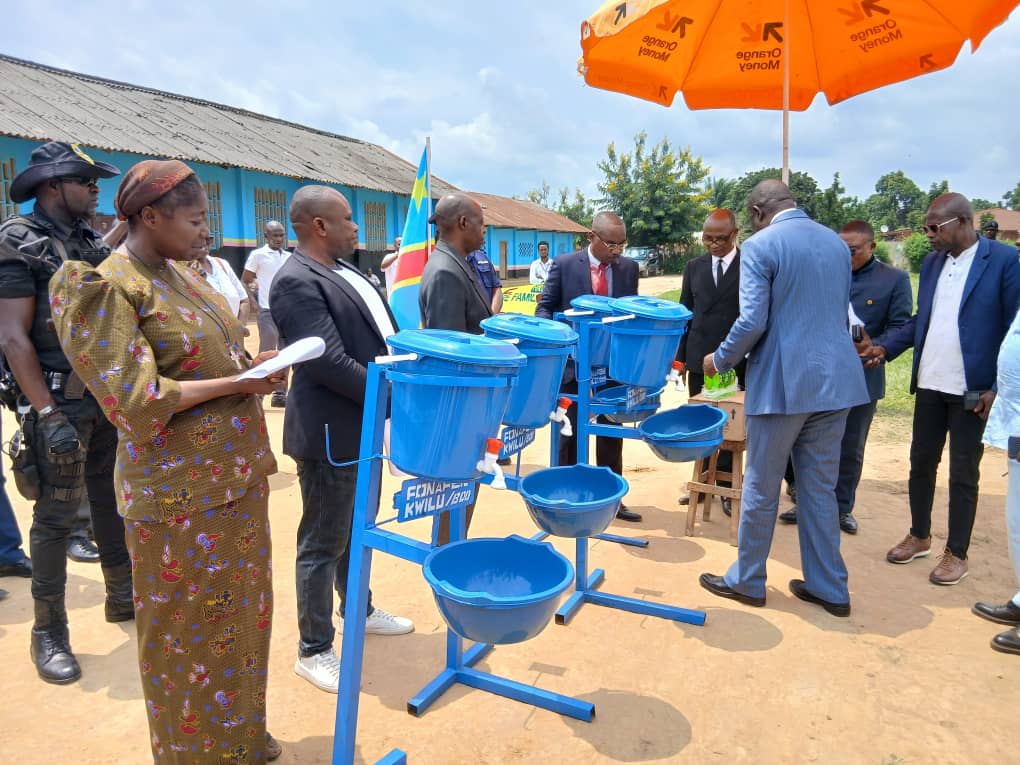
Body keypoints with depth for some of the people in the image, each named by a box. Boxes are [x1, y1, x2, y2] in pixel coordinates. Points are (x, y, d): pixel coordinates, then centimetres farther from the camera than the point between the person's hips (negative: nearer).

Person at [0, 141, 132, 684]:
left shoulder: (93, 242, 11)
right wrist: (48, 416, -21)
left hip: (110, 398, 7)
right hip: (61, 403, -6)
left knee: (113, 503, 16)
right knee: (55, 517, 1)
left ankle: (123, 598, 31)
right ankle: (49, 634, 14)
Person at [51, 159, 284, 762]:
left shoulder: (179, 273, 10)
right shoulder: (109, 289, -14)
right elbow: (135, 399, -19)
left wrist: (253, 363, 2)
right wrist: (237, 383, -18)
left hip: (233, 475, 8)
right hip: (180, 491, -8)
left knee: (240, 611, 19)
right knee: (191, 629, 7)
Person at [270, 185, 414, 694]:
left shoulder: (345, 270, 11)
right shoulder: (296, 281, -20)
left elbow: (382, 335, 18)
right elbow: (329, 363, -26)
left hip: (364, 425, 10)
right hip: (331, 433, -9)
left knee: (359, 529, 23)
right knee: (324, 543, 4)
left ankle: (358, 611, 42)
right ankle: (313, 650, 21)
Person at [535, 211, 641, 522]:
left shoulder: (629, 268, 3)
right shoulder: (564, 264, -7)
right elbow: (545, 307, -3)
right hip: (573, 361, -3)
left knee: (611, 432, 11)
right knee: (570, 432, 8)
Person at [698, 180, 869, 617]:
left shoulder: (760, 246, -9)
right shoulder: (836, 242, 12)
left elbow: (752, 322, -16)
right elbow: (838, 313, 19)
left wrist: (721, 360, 1)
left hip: (783, 382, -6)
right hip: (835, 378, 7)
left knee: (761, 488, 8)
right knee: (820, 487, 15)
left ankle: (746, 581, 23)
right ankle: (829, 588, 24)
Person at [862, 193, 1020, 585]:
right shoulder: (931, 262, 9)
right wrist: (885, 347, -1)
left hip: (973, 390, -5)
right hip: (929, 384, 6)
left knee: (963, 474, 6)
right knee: (921, 463, 15)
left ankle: (957, 554, 22)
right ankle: (919, 537, 33)